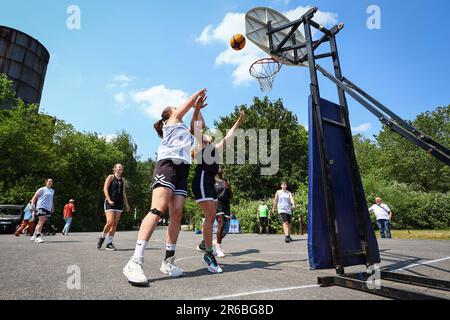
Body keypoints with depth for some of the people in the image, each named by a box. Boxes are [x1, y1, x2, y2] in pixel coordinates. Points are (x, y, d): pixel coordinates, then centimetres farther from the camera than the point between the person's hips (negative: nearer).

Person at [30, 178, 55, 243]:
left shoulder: (52, 191, 19)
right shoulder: (42, 189, -1)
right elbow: (34, 197, -3)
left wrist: (52, 208, 25)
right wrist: (32, 206, -13)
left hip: (48, 208, 7)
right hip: (41, 207, -7)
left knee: (41, 223, 11)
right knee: (41, 222, -16)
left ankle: (34, 236, 22)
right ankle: (38, 237, -16)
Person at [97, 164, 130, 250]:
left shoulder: (123, 180, 16)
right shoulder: (111, 177, 2)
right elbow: (105, 189, -6)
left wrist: (126, 204, 12)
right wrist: (109, 200, -17)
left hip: (119, 203, 5)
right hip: (110, 203, -5)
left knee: (115, 224, 2)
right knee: (110, 222, -15)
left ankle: (109, 243, 9)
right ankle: (102, 237, 11)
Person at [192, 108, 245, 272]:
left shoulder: (215, 148, 25)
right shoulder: (199, 145, 6)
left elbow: (228, 136, 32)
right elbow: (197, 124, -3)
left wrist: (239, 121, 35)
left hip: (211, 183, 8)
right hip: (202, 181, -8)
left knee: (211, 217, 13)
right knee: (210, 216, -13)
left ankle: (204, 243, 33)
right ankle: (209, 254, -5)